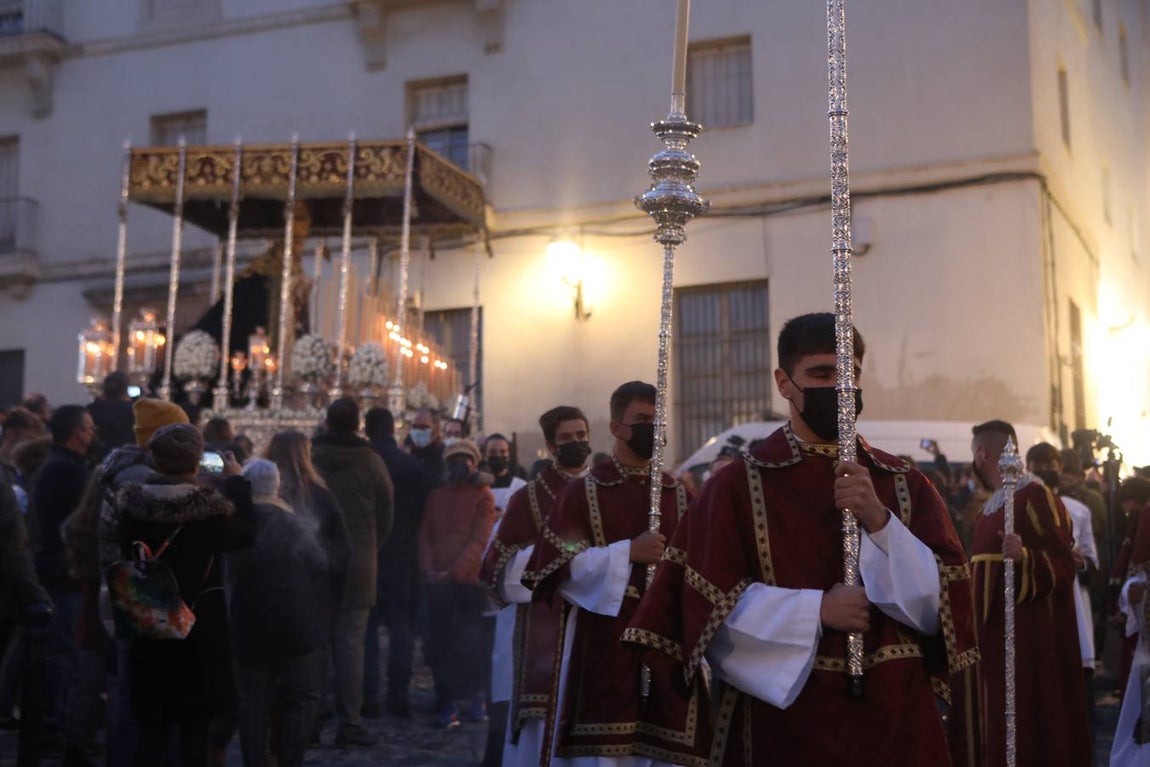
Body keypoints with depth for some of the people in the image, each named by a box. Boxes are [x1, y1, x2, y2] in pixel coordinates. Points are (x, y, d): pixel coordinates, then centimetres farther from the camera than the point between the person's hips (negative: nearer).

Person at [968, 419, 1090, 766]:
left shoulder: (1035, 494, -14)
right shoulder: (993, 502, 14)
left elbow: (1063, 562, -19)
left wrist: (1024, 556, -36)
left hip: (1030, 627, -9)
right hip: (996, 625, 9)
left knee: (1030, 717, -7)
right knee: (1000, 716, 11)